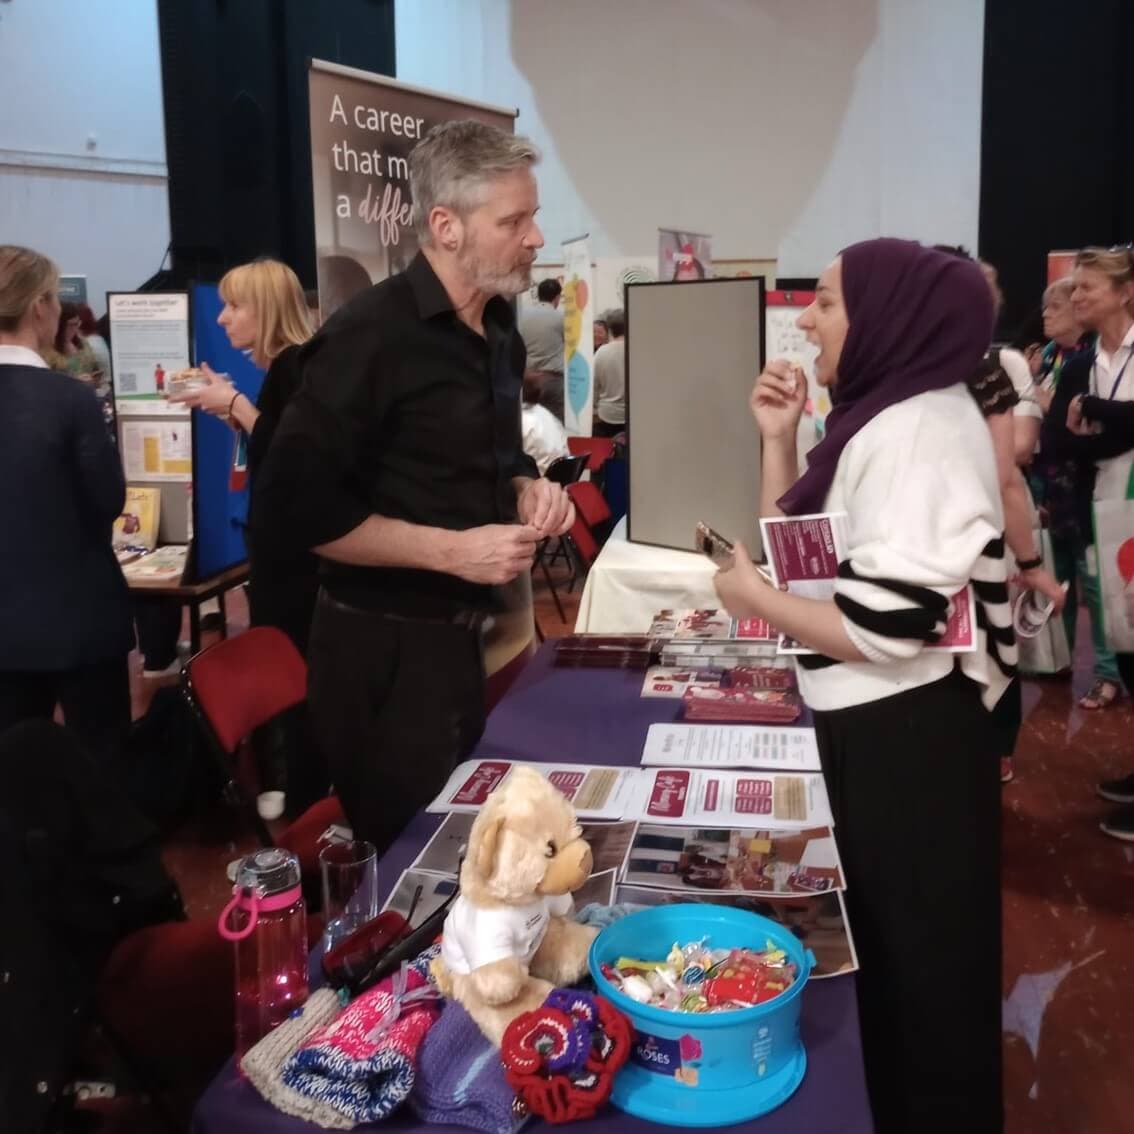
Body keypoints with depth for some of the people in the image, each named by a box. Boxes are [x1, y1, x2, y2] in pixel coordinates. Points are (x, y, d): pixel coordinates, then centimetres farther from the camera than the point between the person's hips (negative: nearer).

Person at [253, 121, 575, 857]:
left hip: (466, 634, 8)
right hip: (385, 647, -8)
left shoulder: (499, 334, 7)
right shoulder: (372, 335, -19)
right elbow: (295, 505, -21)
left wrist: (527, 490, -1)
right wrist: (453, 551, -22)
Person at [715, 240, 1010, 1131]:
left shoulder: (919, 429, -21)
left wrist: (756, 602, -15)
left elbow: (888, 627, -28)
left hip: (909, 730, -10)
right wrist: (780, 437, 2)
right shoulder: (887, 416, 10)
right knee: (888, 942, 24)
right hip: (878, 723, 10)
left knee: (926, 955, 7)